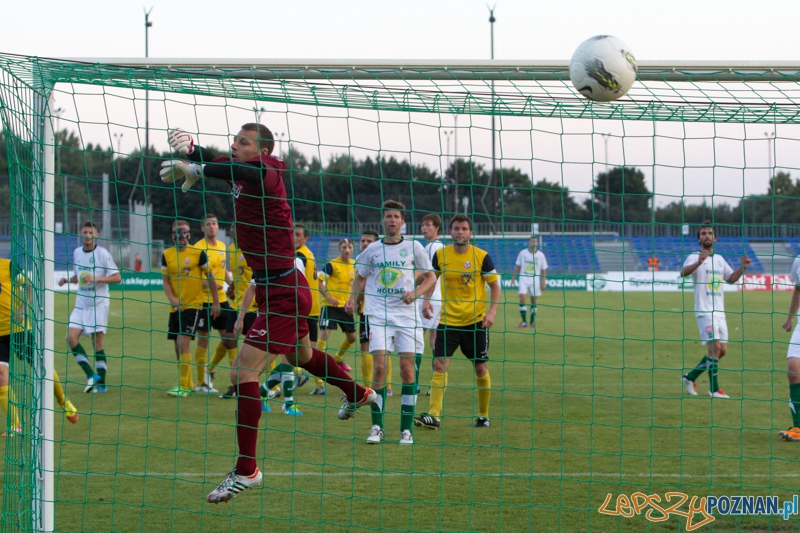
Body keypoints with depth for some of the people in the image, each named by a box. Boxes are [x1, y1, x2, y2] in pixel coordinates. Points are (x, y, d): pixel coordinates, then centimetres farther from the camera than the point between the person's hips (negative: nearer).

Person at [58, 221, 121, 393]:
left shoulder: (102, 253, -7)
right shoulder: (76, 253, 10)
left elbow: (117, 278, -8)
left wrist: (96, 278, -20)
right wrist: (67, 280, 3)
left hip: (99, 303, -5)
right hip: (81, 303, 5)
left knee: (97, 343, -5)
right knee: (72, 336, -11)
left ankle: (101, 383, 3)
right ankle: (91, 375, -4)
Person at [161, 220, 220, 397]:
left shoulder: (198, 253, -5)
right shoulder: (167, 255, 5)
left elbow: (210, 278, 1)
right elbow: (165, 280, 5)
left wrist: (216, 303, 1)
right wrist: (172, 299, -13)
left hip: (194, 305, -5)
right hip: (176, 307, 5)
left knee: (183, 343, -15)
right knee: (178, 346, 9)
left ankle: (183, 386, -12)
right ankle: (189, 384, 23)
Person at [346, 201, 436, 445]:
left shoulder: (413, 247, 5)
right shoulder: (372, 249, 8)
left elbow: (431, 277, 9)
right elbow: (360, 277, 20)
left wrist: (416, 293, -9)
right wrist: (353, 299, 3)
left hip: (407, 314, 0)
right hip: (378, 314, 0)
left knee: (407, 368, -6)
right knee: (379, 366, -11)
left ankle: (406, 429, 1)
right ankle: (377, 427, -3)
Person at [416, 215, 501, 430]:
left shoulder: (481, 257, -6)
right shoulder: (440, 255, 1)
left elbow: (495, 285, -1)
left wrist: (492, 311, -13)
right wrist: (427, 300, -3)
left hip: (475, 321, -1)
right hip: (448, 321, 1)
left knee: (481, 369, 5)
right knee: (439, 365, -12)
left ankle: (483, 415, 20)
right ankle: (434, 416, -16)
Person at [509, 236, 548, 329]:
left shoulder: (540, 255, 0)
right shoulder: (523, 253, 0)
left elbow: (543, 270, 6)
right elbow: (518, 266, 9)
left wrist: (544, 282, 1)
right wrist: (513, 278, 7)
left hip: (535, 280, 0)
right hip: (523, 279, 0)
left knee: (533, 301, 4)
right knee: (522, 298, -13)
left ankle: (532, 322, 14)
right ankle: (524, 321, -7)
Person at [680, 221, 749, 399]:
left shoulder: (719, 259, 16)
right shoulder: (694, 257, -6)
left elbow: (731, 278, 27)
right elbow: (683, 272, -26)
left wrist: (742, 267, 8)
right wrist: (698, 262, -45)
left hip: (719, 311, 7)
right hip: (704, 310, -7)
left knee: (722, 350, 8)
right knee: (715, 346, -16)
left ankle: (691, 377, 21)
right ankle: (714, 389, -8)